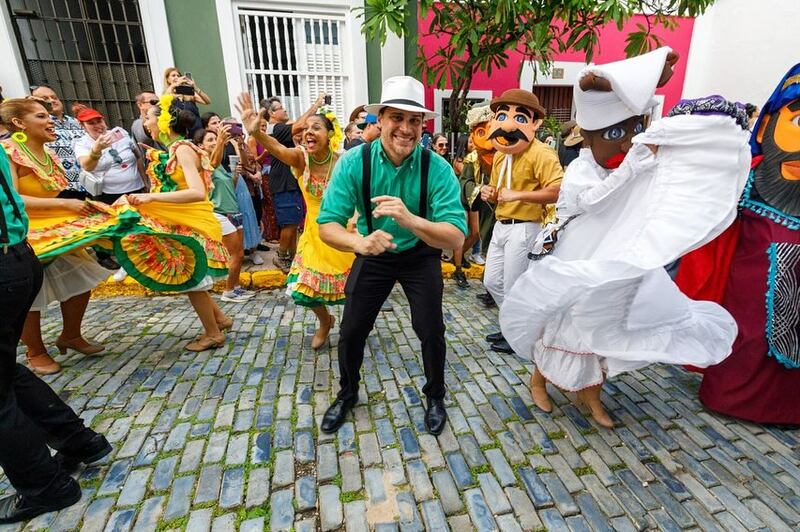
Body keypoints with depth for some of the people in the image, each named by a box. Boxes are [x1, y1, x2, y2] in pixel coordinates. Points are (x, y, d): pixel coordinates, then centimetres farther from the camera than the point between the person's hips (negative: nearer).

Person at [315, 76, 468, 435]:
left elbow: (456, 237, -32)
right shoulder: (353, 162, -21)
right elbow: (327, 225, -23)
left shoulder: (437, 168, -25)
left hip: (421, 255, -1)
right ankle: (347, 395, 37)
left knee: (431, 332, 1)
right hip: (374, 254, 1)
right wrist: (359, 242, -45)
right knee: (351, 331, 7)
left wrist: (409, 219, -50)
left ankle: (435, 397, 34)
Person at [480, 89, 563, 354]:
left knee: (514, 289, 1)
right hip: (500, 225, 9)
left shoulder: (540, 153, -14)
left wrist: (518, 195, -26)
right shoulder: (500, 154, 13)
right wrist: (490, 194, 1)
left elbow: (559, 191, -26)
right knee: (492, 281, 15)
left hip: (523, 228, -9)